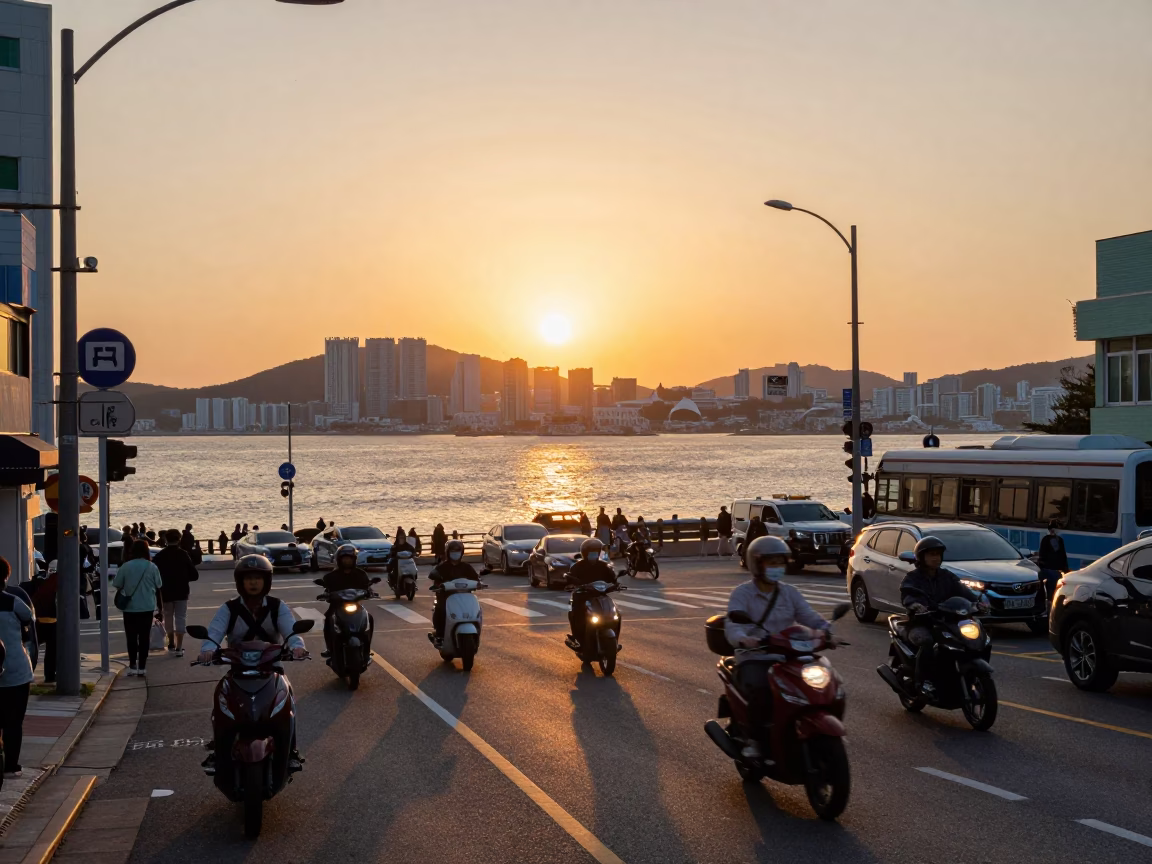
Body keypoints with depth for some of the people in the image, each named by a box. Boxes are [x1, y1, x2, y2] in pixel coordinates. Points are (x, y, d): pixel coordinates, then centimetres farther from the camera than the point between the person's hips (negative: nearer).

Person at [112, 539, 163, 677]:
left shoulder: (125, 567, -5)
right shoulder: (152, 567, -2)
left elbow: (118, 588, 0)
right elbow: (158, 589, 2)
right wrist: (160, 607, 11)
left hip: (130, 608, 0)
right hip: (147, 608, 1)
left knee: (132, 637, 9)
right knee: (144, 637, 6)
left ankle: (132, 666, 5)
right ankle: (141, 668, 4)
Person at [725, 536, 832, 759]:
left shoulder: (790, 593, 13)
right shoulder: (742, 594, -2)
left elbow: (809, 617, 1)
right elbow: (732, 625, -18)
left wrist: (826, 630, -21)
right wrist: (743, 639, -41)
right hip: (753, 659, -4)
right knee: (760, 688, -35)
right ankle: (756, 738, -16)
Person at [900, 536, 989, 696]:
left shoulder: (947, 576, 16)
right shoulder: (913, 577, 2)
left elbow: (962, 590, 0)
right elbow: (906, 595, -17)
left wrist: (977, 601, -20)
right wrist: (915, 605, -40)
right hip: (920, 624, -4)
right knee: (927, 641, -36)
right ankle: (921, 681, -28)